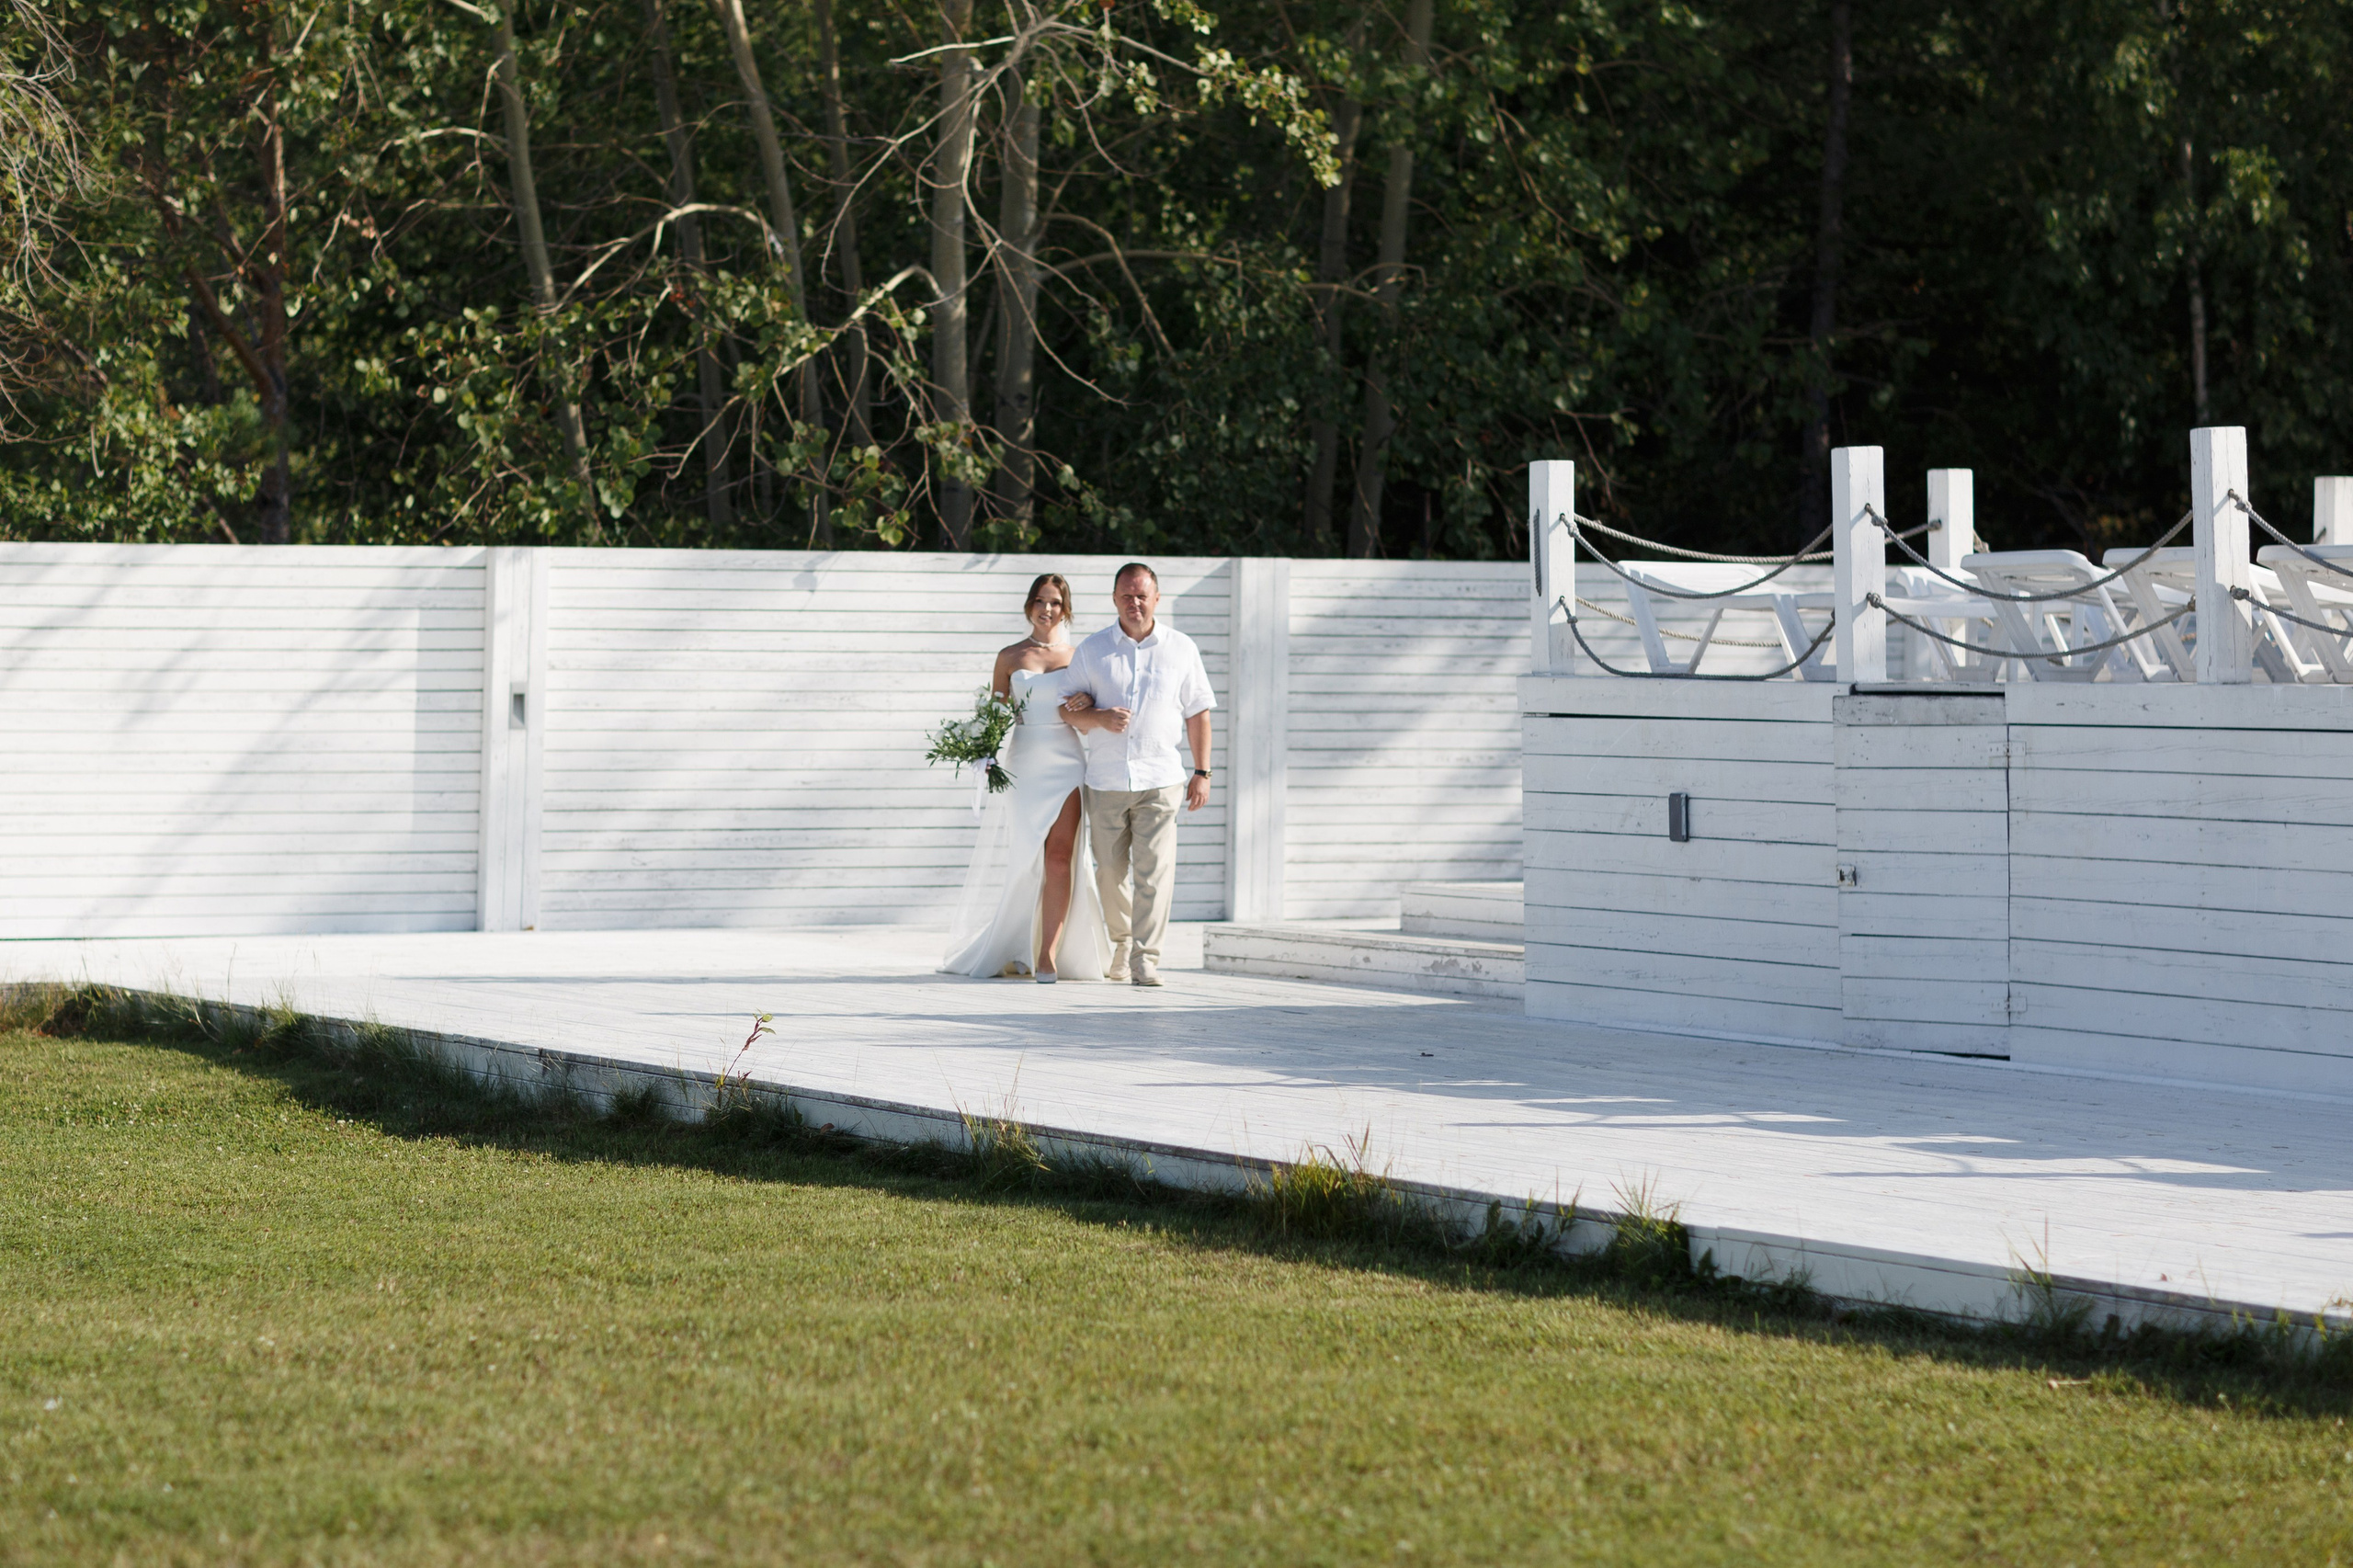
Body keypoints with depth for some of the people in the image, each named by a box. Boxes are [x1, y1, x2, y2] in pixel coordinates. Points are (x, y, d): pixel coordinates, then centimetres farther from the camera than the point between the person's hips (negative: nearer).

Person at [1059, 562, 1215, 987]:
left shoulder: (1181, 649, 6)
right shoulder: (1092, 650, 7)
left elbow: (1198, 713, 10)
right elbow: (1070, 711, 8)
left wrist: (1202, 772, 4)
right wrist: (1100, 718, -14)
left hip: (1159, 779, -2)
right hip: (1105, 778, 2)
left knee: (1154, 870, -12)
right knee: (1110, 873, 7)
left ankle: (1146, 960, -13)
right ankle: (1120, 946, 28)